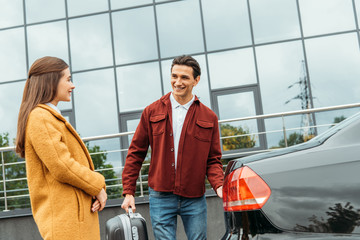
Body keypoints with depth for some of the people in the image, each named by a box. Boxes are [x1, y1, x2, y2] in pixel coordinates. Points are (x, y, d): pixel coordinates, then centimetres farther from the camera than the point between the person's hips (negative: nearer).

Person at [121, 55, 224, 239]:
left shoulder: (208, 117, 6)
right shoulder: (152, 112, 5)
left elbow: (213, 160, 7)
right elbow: (135, 153, 6)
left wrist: (219, 185, -12)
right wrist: (128, 192, 0)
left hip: (194, 199, 1)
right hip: (161, 197, 0)